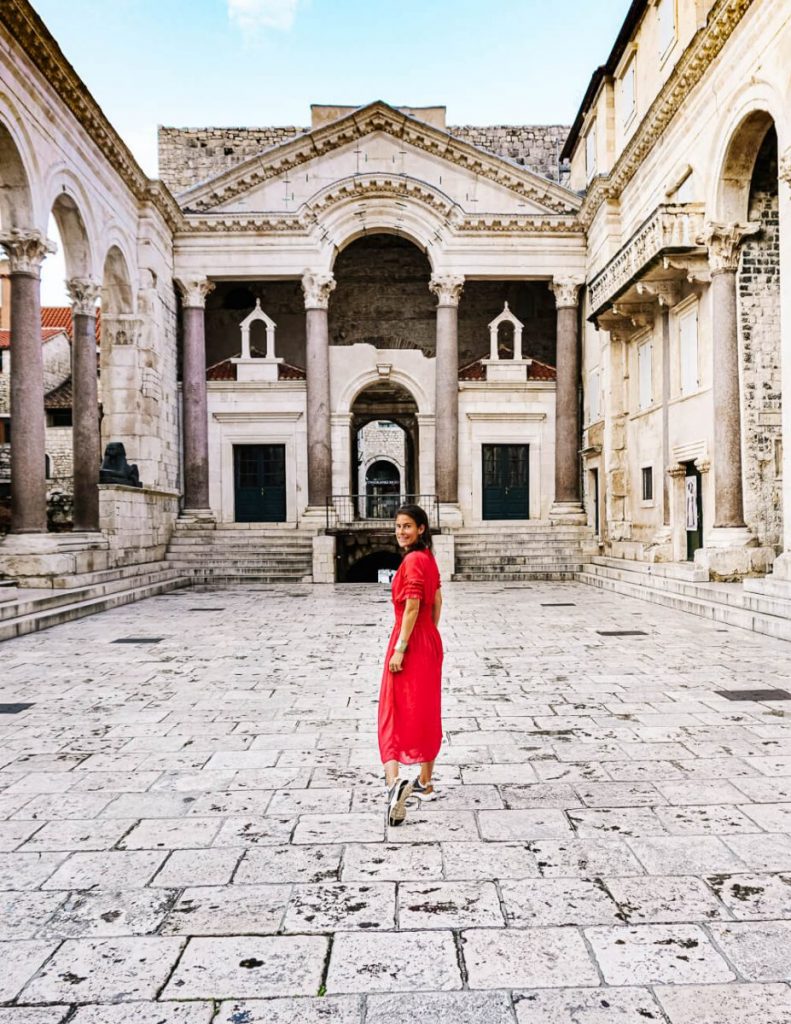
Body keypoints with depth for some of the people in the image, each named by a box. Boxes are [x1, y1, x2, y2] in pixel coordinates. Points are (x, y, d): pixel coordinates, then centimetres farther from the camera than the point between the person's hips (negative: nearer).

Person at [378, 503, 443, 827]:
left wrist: (399, 649, -21)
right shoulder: (428, 558, 11)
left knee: (395, 714, -8)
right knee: (427, 712, 16)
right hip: (430, 641, 9)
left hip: (410, 642, -9)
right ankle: (425, 782, 28)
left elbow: (412, 608, -22)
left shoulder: (413, 561, -16)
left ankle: (395, 782, -23)